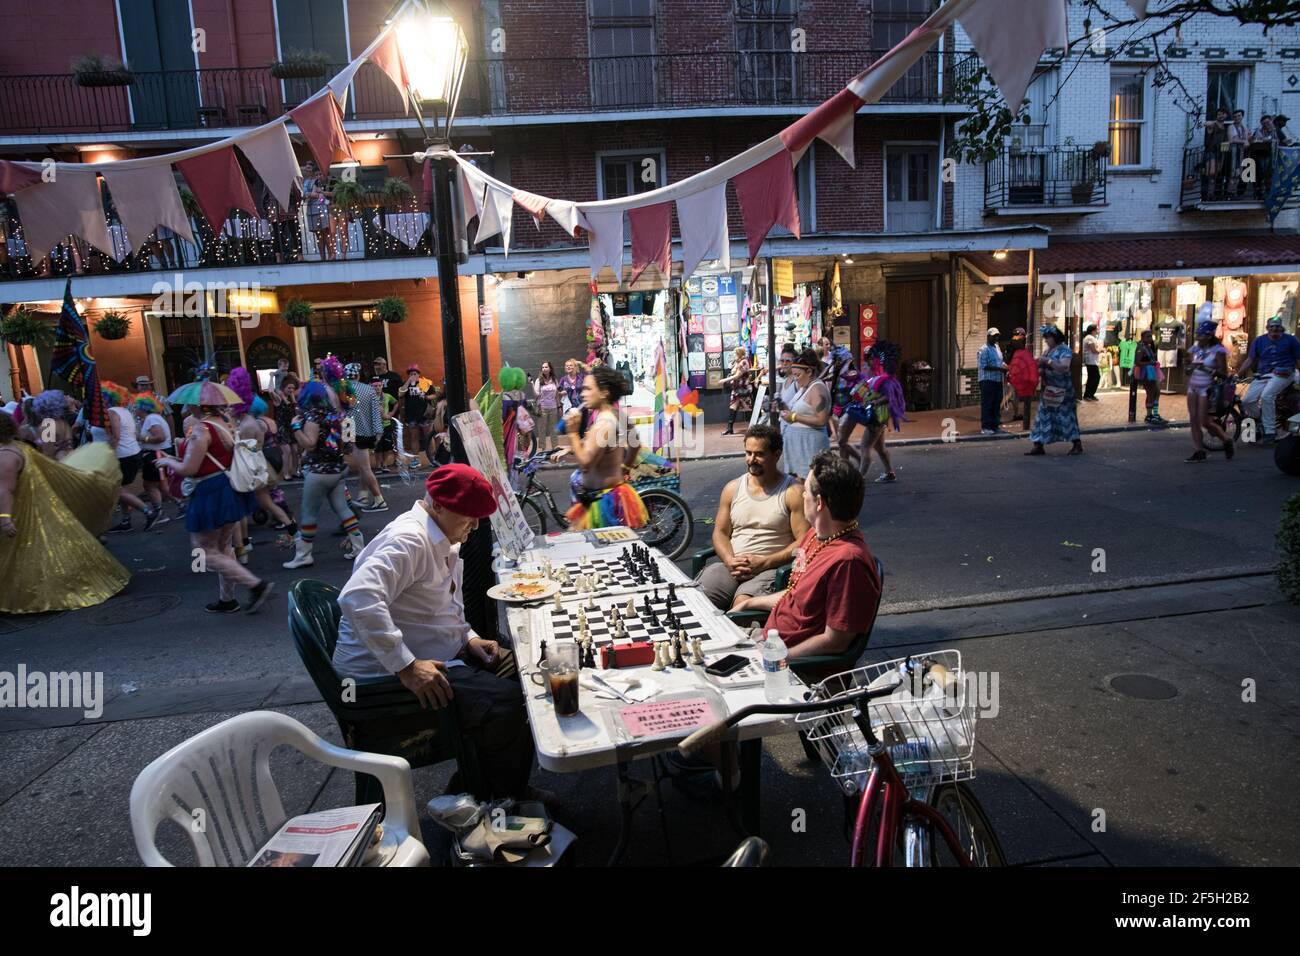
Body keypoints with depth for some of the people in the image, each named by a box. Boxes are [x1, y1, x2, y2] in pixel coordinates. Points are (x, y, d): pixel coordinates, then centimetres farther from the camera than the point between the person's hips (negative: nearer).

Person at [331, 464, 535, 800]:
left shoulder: (444, 541, 13)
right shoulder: (409, 540, -20)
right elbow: (358, 598, -34)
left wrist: (468, 638, 8)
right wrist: (407, 667, -32)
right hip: (387, 679, -11)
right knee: (508, 703, -22)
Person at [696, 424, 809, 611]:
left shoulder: (793, 492, 0)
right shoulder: (733, 488, 14)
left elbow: (804, 543, -6)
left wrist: (764, 562, -13)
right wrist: (730, 560, -5)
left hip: (771, 568, -4)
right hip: (731, 566, 4)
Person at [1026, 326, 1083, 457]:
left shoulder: (1064, 350, -10)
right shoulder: (1048, 350, 13)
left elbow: (1064, 367, -23)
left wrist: (1048, 361, -28)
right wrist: (1038, 367, -1)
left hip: (1061, 391, -8)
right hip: (1048, 390, 8)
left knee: (1065, 416, -2)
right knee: (1043, 416, 5)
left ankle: (1077, 445, 10)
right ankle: (1038, 446, 7)